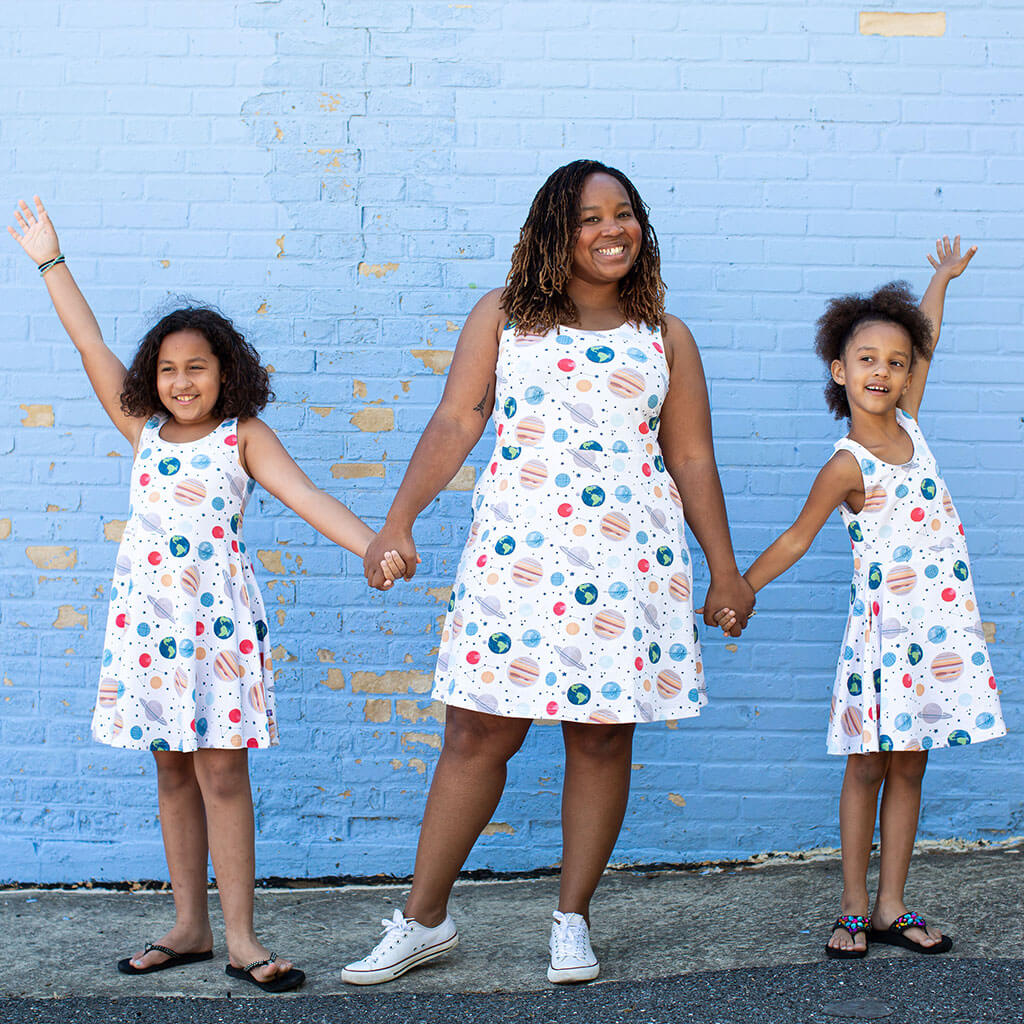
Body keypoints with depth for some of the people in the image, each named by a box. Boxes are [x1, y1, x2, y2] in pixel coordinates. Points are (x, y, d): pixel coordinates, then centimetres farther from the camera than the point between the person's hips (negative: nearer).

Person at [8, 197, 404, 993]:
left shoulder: (244, 437, 0)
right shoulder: (142, 431, 10)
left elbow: (305, 496, -10)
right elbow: (91, 345, 12)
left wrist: (374, 546, -24)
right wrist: (50, 261, 14)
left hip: (219, 619, -4)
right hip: (149, 618, 4)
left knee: (222, 772, -5)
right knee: (173, 771, 9)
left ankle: (240, 938, 1)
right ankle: (190, 926, 19)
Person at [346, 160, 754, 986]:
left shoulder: (666, 338, 11)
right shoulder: (502, 318, 8)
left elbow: (693, 460, 12)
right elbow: (454, 424, 1)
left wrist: (725, 569, 12)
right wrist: (399, 521, -9)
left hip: (630, 562, 1)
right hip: (516, 553, -1)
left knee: (602, 737, 3)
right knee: (478, 734, -1)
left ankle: (573, 918, 19)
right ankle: (424, 919, 12)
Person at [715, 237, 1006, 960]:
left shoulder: (907, 425, 6)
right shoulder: (847, 466, -9)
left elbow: (924, 345, 22)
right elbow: (797, 537, -2)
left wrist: (942, 279, 34)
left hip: (942, 628, 5)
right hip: (884, 629, -5)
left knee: (909, 765, 8)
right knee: (868, 766, 2)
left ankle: (891, 907, 14)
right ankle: (854, 908, 11)